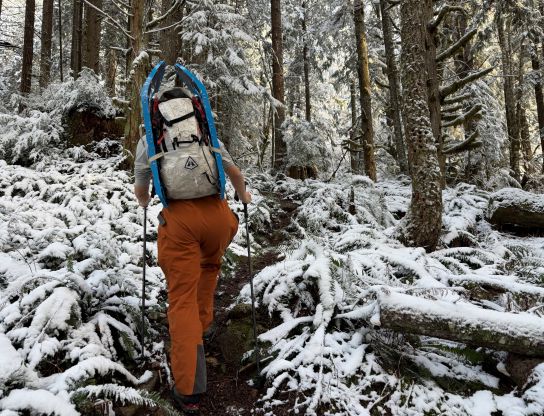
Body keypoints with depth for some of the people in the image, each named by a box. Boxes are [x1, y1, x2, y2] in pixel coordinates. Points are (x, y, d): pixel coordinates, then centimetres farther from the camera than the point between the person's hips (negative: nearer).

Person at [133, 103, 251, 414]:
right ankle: (202, 323, 43)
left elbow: (140, 190, 22)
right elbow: (234, 173, 21)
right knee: (210, 266, 33)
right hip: (217, 211, 2)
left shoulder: (148, 140, 15)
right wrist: (244, 196, 41)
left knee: (182, 299, 2)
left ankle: (189, 391, 0)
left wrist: (145, 202, 46)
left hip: (179, 217, -1)